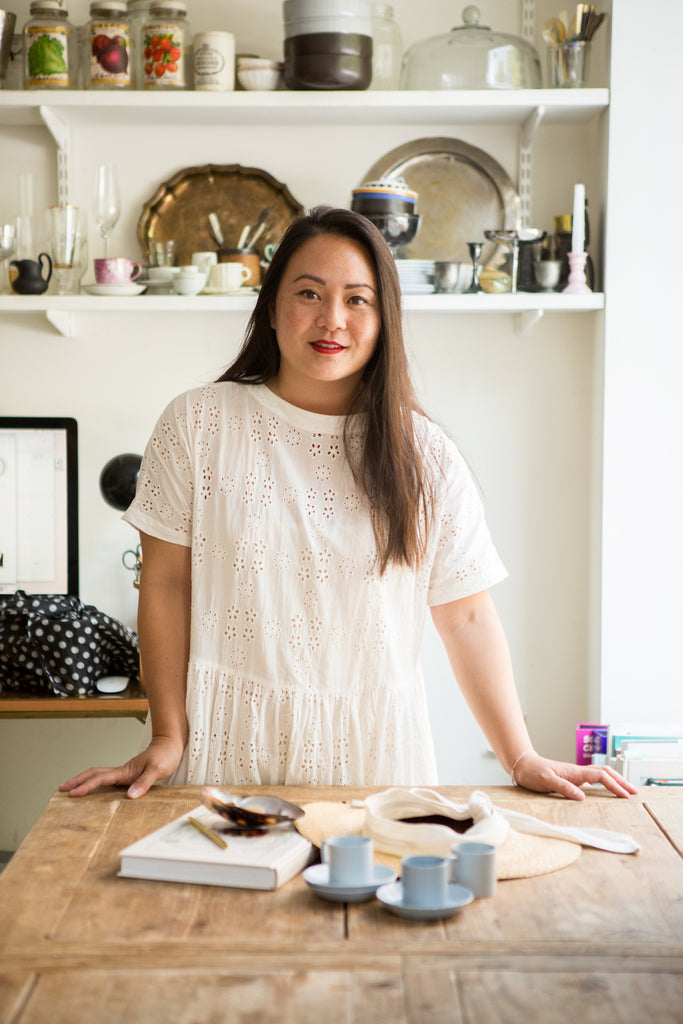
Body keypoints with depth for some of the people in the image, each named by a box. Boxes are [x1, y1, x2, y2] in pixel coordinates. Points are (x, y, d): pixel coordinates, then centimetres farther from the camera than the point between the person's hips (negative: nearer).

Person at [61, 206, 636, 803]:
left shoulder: (425, 455, 0)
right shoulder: (198, 423, -2)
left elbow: (466, 616, 1)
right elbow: (166, 582, -1)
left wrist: (522, 760, -1)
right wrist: (169, 737, -5)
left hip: (370, 749, 1)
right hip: (227, 742, 0)